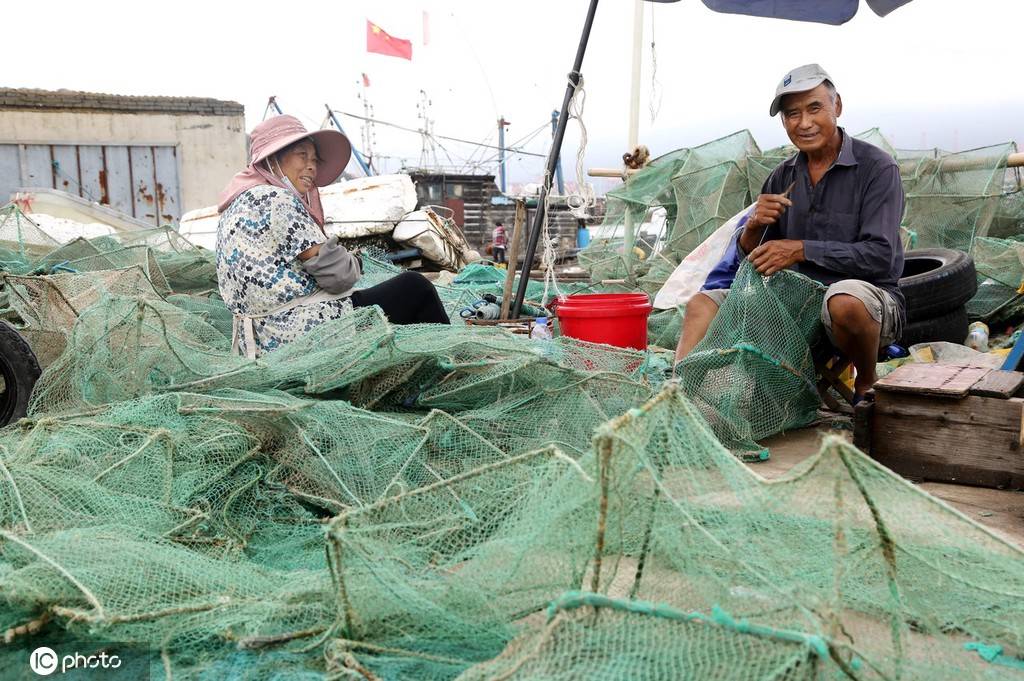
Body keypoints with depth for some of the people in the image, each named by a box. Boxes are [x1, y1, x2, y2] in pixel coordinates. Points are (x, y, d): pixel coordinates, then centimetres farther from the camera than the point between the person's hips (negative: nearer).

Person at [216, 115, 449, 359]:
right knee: (415, 286, 4)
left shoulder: (238, 202, 16)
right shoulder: (276, 199, -15)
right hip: (302, 332, -10)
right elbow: (337, 274, -18)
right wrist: (355, 262, 4)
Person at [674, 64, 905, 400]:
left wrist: (801, 249, -19)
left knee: (844, 298, -39)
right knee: (702, 303, -4)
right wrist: (754, 226, -13)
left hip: (869, 301, -5)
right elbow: (748, 257, 10)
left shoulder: (877, 167, -7)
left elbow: (881, 256, -17)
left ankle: (867, 386, -12)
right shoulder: (782, 177, 9)